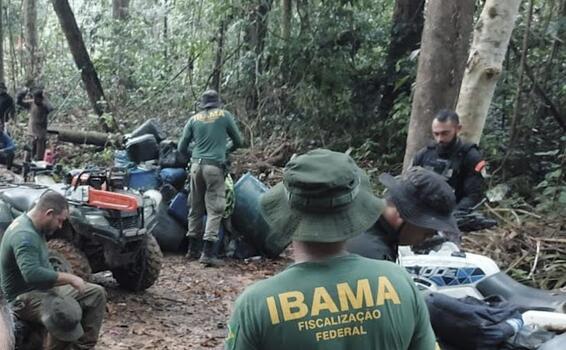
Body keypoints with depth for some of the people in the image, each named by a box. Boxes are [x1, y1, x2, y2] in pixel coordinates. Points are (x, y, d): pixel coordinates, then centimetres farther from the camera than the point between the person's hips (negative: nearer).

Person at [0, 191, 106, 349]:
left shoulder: (34, 228, 8)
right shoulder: (24, 235, -25)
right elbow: (32, 274, -37)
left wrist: (63, 279, 8)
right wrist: (69, 278, -26)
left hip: (43, 288, 10)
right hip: (25, 297, -10)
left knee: (96, 293, 3)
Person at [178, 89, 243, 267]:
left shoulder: (194, 119, 11)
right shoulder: (224, 115, 5)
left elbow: (182, 148, 12)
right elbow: (238, 141, 12)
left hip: (196, 165, 4)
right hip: (215, 166, -4)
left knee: (195, 208, 13)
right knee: (215, 209, -4)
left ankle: (193, 249, 20)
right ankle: (208, 252, -11)